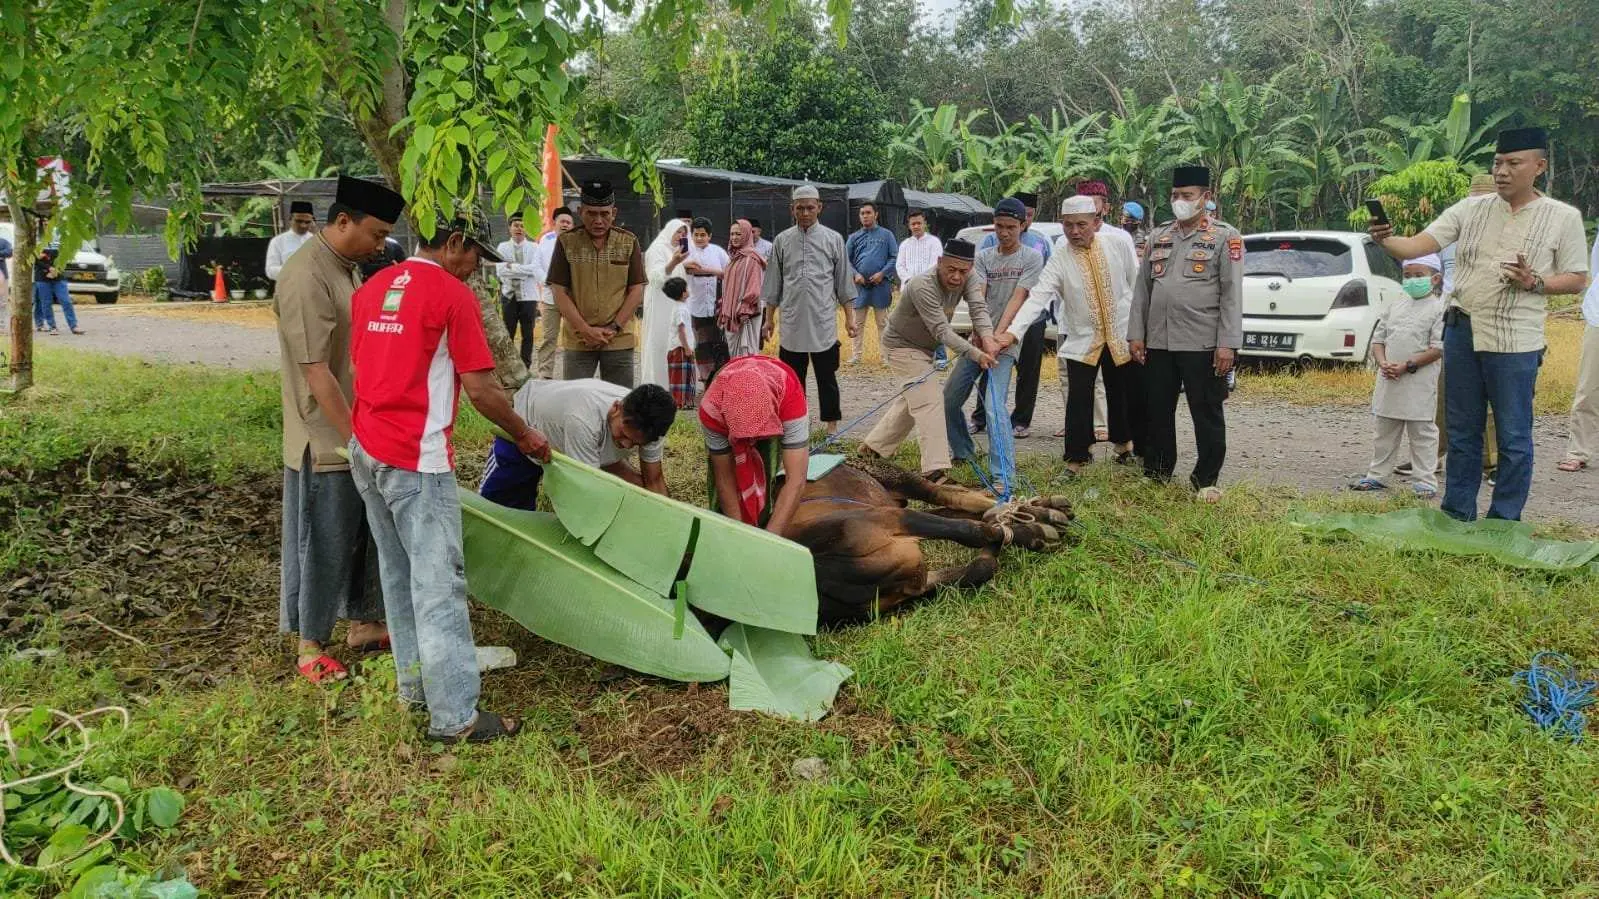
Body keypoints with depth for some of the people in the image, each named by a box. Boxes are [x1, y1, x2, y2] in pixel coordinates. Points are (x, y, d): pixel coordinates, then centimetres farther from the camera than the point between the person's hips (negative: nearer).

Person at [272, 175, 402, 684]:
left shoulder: (348, 268, 9)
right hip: (326, 442, -9)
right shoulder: (306, 278, -21)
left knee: (365, 535, 18)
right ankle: (311, 647, 19)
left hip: (362, 434, 9)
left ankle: (362, 623, 34)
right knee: (324, 544, 3)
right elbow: (316, 372, -23)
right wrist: (355, 439, -22)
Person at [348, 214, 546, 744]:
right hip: (416, 459, -8)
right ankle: (455, 716, -3)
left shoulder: (371, 288, 13)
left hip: (365, 451, 9)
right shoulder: (453, 294, -10)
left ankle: (414, 684, 28)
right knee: (438, 584, -5)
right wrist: (525, 436, 3)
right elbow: (480, 390, -11)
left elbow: (360, 368, 18)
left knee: (398, 575, 18)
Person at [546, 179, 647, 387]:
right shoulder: (566, 243, 1)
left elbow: (637, 291, 2)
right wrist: (586, 330, -10)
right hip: (577, 340, 0)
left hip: (619, 340, 1)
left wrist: (613, 328, -8)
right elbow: (559, 292, -2)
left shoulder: (628, 242, 4)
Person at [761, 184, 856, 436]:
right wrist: (769, 319, 9)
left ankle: (830, 421, 15)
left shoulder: (833, 239, 3)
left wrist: (849, 318, 4)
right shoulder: (782, 241, 6)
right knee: (793, 376, 9)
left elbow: (843, 282, 6)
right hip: (792, 321, 2)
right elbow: (773, 283, 10)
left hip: (823, 321, -1)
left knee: (826, 376, 5)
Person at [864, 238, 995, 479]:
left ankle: (875, 446, 36)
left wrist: (987, 338, -46)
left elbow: (979, 308, -27)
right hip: (902, 346, -9)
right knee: (929, 400, -18)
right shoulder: (922, 287, -35)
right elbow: (942, 331, -37)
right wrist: (976, 355, -43)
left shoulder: (967, 279, -14)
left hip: (924, 347, 9)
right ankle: (935, 469, -23)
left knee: (913, 399, 20)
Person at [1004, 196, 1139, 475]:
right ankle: (1077, 458, 7)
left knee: (1121, 395, 15)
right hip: (1081, 340, -1)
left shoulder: (1118, 245, -6)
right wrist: (1012, 332, -34)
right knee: (1078, 401, -3)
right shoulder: (1059, 259, -11)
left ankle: (1123, 443, 37)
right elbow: (1038, 297, -21)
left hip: (1121, 337, 1)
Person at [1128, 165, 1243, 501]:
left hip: (1203, 344, -5)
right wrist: (1136, 334, 6)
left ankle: (1206, 480, 14)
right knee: (1158, 412, 12)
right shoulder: (1159, 236, 13)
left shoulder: (1225, 237, -1)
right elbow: (1142, 288, 13)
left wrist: (1227, 344, -13)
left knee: (1207, 415, 3)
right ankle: (1156, 474, 25)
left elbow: (1232, 294, -6)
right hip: (1158, 343, 5)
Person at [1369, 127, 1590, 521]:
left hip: (1515, 342, -3)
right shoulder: (1471, 209, 5)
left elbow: (1577, 280, 3)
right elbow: (1417, 246, -3)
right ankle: (1457, 516, 22)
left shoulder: (1563, 218, -1)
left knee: (1513, 437, 3)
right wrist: (1385, 240, -24)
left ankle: (1504, 523, 14)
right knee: (1462, 432, 12)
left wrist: (1535, 283, -16)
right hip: (1462, 333, 3)